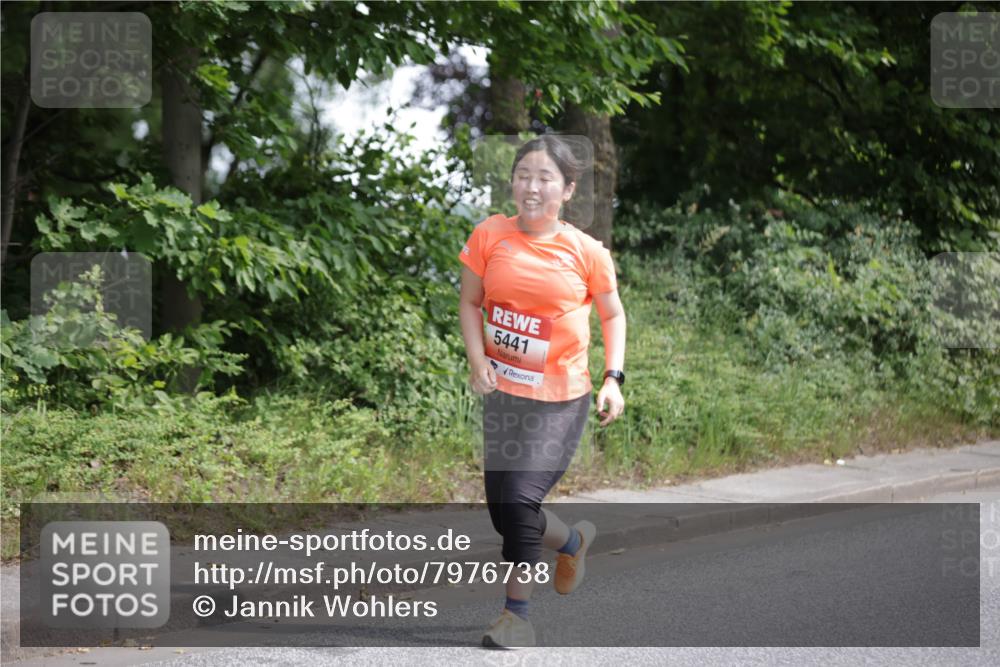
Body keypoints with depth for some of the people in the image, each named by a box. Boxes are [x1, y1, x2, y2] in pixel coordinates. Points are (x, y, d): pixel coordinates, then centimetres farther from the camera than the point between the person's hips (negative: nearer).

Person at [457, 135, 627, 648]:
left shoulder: (588, 252, -7)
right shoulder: (489, 236, -5)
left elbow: (613, 316, 7)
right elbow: (470, 303, 5)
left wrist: (613, 379, -4)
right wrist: (478, 364, -9)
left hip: (560, 399, -3)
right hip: (502, 393, 3)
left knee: (518, 502, -14)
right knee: (503, 514, 7)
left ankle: (517, 613, 4)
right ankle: (572, 540, 40)